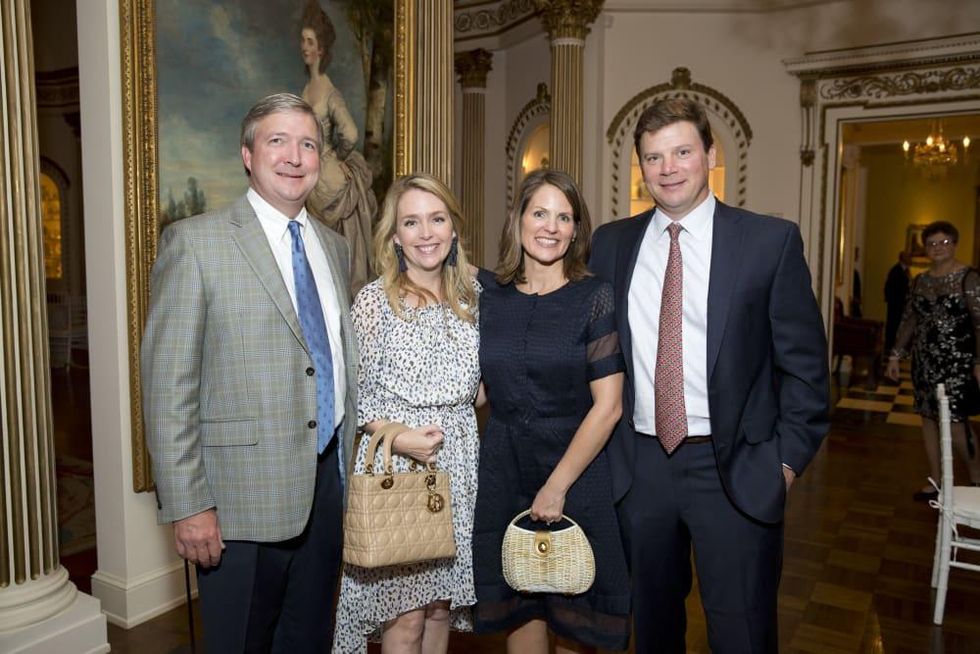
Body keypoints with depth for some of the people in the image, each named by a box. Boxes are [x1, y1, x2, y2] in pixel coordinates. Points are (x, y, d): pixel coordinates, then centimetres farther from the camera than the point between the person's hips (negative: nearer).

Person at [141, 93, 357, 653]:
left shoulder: (335, 247, 10)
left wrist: (352, 468, 12)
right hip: (243, 498, -5)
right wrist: (187, 505, -13)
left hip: (328, 483, 6)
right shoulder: (196, 241, -8)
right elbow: (168, 386, -11)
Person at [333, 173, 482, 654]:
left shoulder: (471, 294, 6)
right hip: (395, 464, -4)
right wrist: (399, 437, -17)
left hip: (458, 464, 4)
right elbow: (355, 392, -6)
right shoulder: (375, 299, -7)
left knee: (441, 605, 16)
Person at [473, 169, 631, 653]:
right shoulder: (489, 298, 3)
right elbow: (479, 389, 9)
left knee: (573, 615, 13)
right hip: (501, 472, 3)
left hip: (576, 474, -3)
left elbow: (607, 406, -11)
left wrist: (557, 486, -13)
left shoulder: (595, 298, -8)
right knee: (517, 610, 14)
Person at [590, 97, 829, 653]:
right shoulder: (611, 243, 4)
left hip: (736, 469, -2)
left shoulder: (772, 240, -5)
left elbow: (805, 363, -3)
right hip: (639, 464, 3)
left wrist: (788, 457, -7)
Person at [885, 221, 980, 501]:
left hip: (957, 362, -6)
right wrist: (895, 355, 12)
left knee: (954, 421, -9)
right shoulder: (920, 281, 10)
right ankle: (936, 482, 20)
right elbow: (908, 320, 15)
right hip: (924, 360, 6)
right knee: (928, 418, 9)